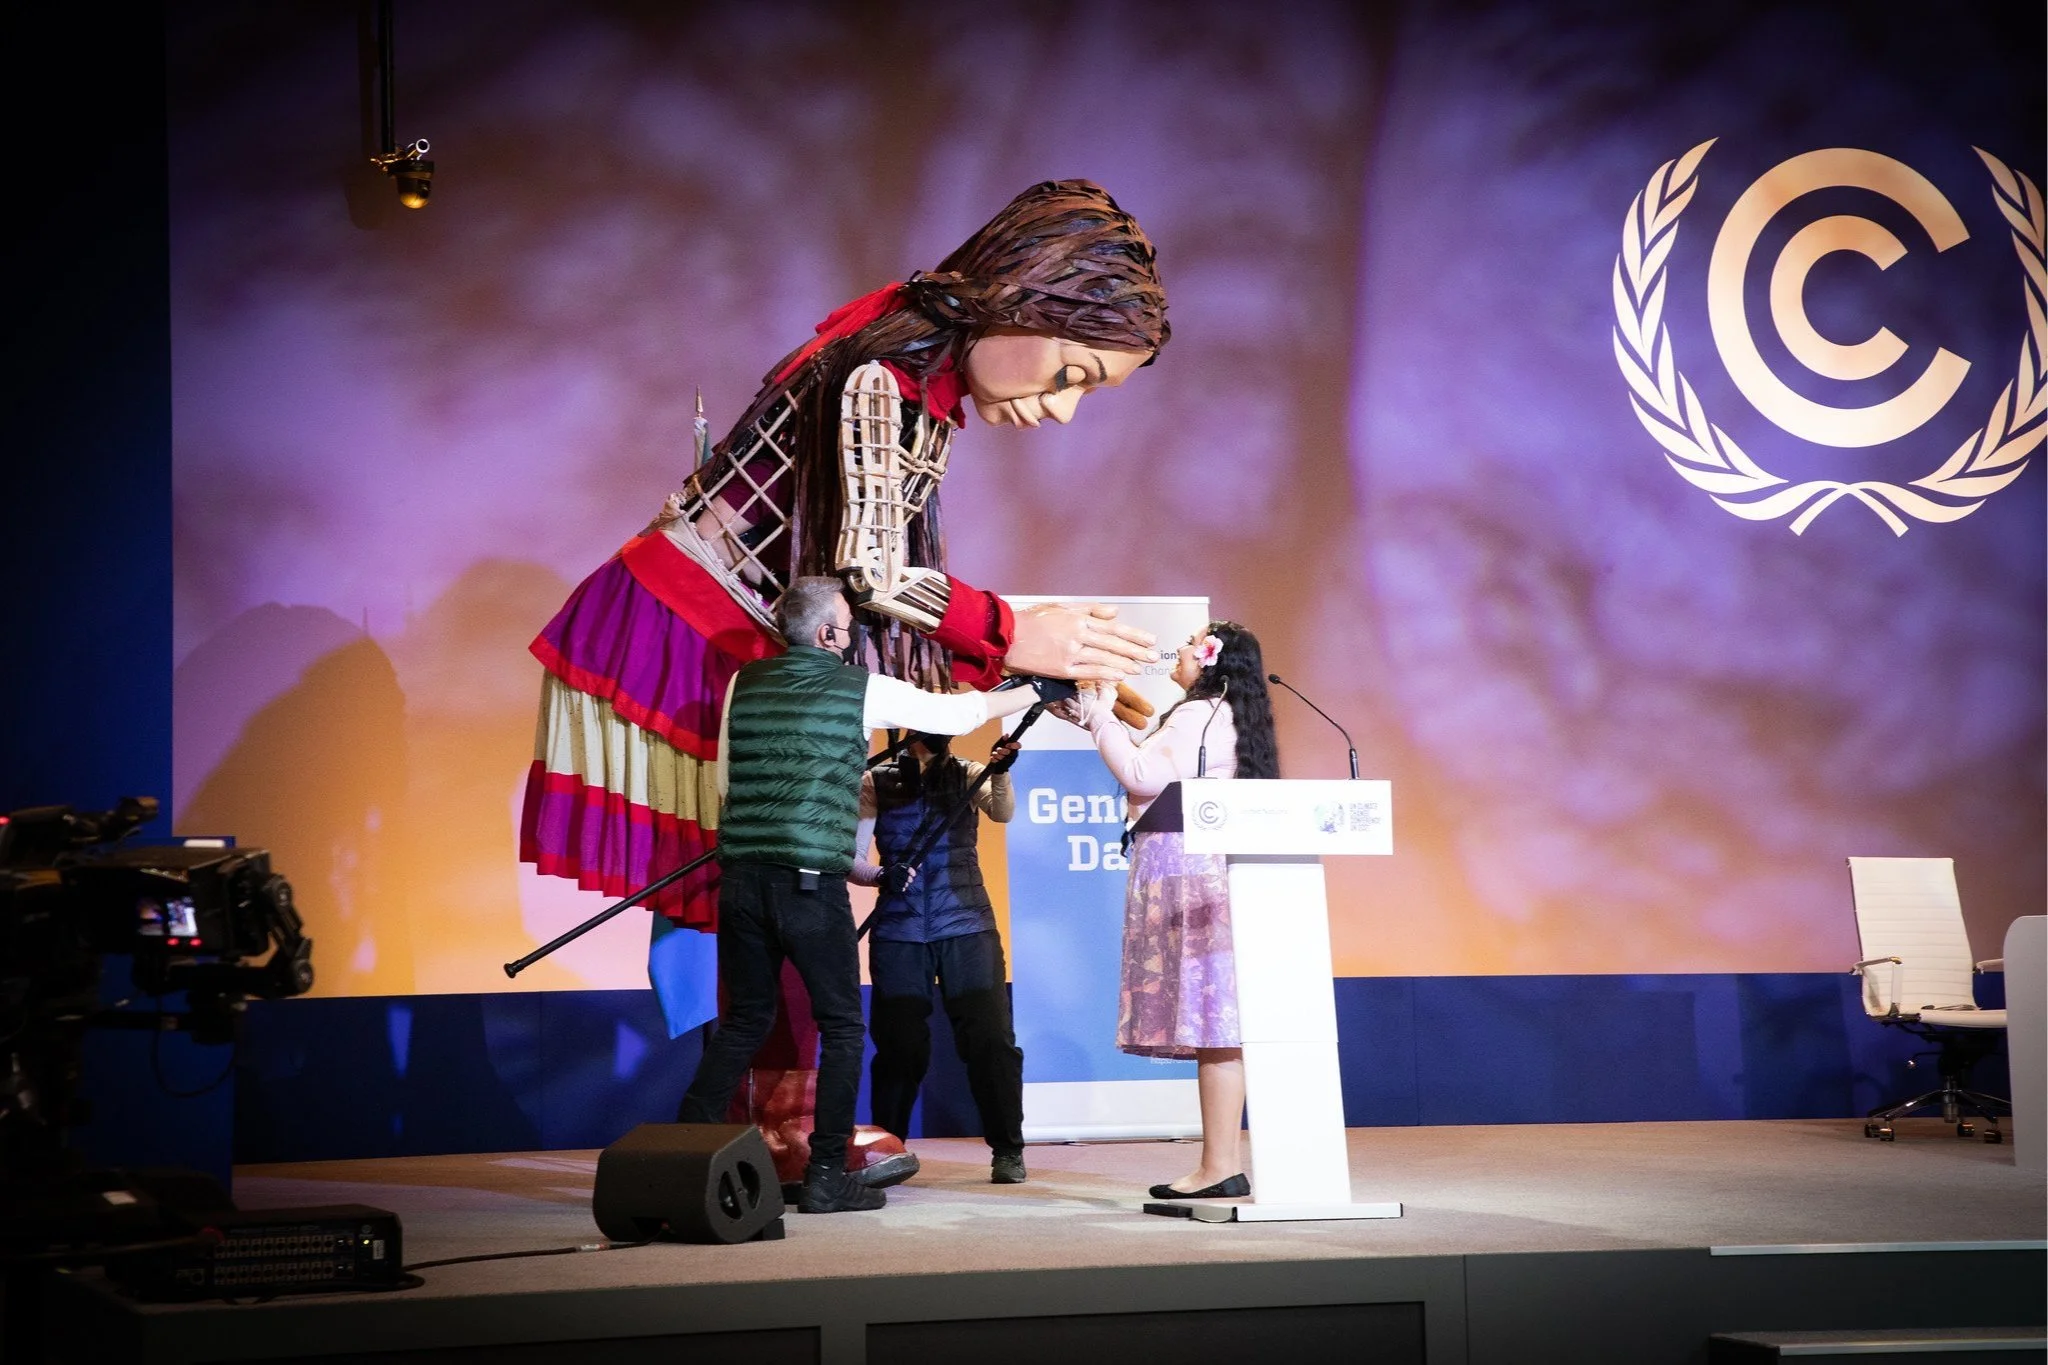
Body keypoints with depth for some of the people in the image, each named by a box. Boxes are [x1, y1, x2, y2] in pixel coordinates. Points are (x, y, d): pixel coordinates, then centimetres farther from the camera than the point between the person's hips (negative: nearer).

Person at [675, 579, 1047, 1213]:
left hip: (741, 875, 5)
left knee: (744, 1022, 14)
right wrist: (1038, 693, 22)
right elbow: (955, 712, 8)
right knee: (841, 1029, 6)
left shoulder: (746, 683, 10)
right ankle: (826, 1176, 4)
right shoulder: (860, 688, -2)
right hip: (811, 883, -5)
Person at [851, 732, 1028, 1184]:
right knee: (900, 1044, 1)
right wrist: (879, 875, -19)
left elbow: (1002, 813, -11)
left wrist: (1000, 774, -31)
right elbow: (851, 857, 2)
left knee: (990, 1037, -6)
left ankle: (1007, 1150, 4)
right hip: (899, 931, 0)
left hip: (966, 926, 0)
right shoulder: (875, 784, 6)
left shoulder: (968, 775, 8)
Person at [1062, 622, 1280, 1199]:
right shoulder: (1225, 717, 22)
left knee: (1209, 1022, -12)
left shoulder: (1199, 714, -9)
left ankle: (1220, 1167, -14)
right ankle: (1220, 1164, 5)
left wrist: (1101, 718, -5)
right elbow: (1156, 760, 29)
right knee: (1214, 1023, 6)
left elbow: (1143, 775, -16)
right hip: (1207, 875, 10)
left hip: (1190, 873, -10)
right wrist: (1095, 719, 28)